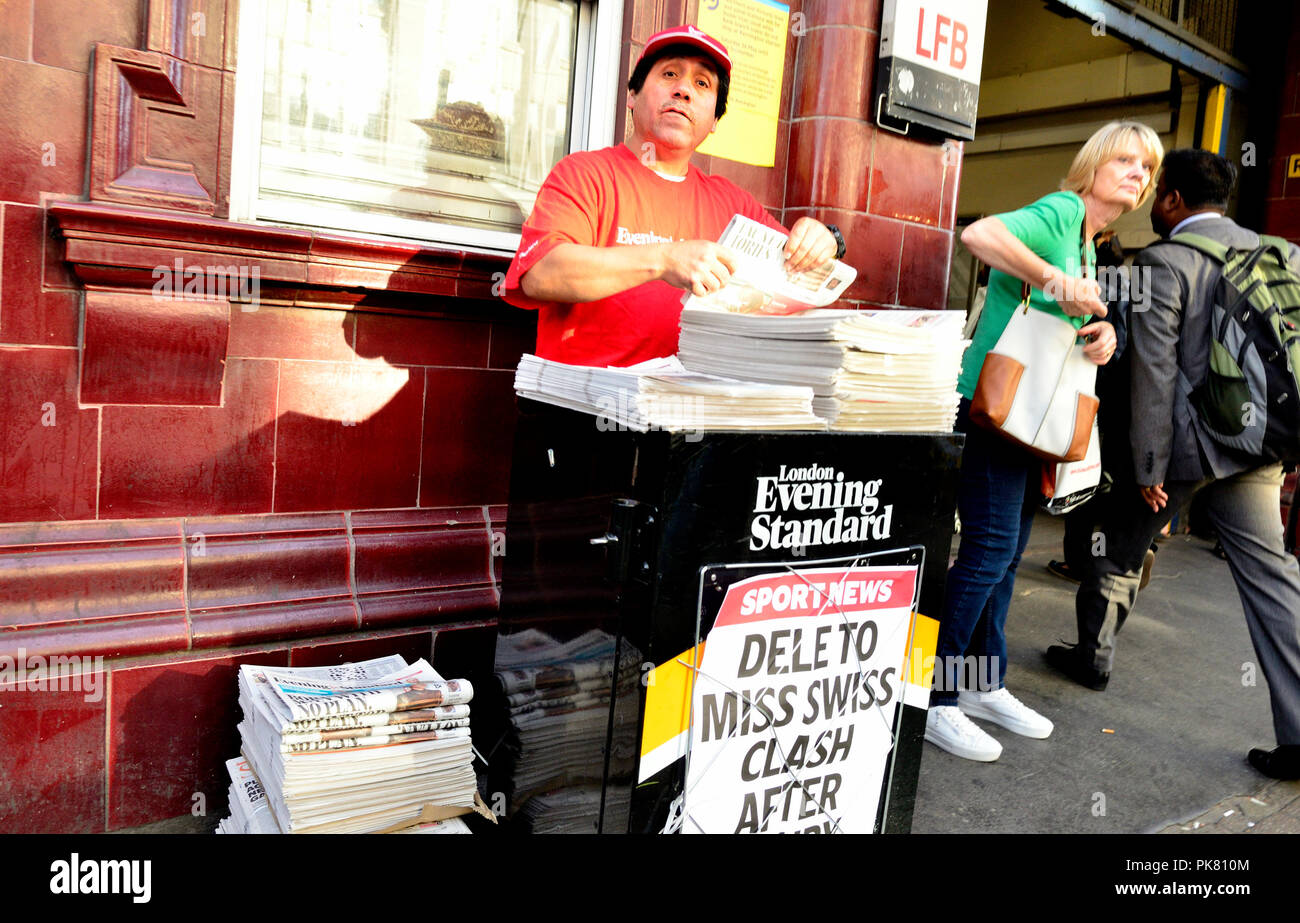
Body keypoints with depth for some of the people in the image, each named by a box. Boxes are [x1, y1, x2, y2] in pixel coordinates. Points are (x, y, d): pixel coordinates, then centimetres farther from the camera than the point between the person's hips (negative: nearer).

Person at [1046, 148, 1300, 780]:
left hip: (1187, 442, -5)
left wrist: (1150, 468, -12)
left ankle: (1092, 657, 35)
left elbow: (1154, 372, -16)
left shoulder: (1164, 262, -10)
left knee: (1121, 551, 16)